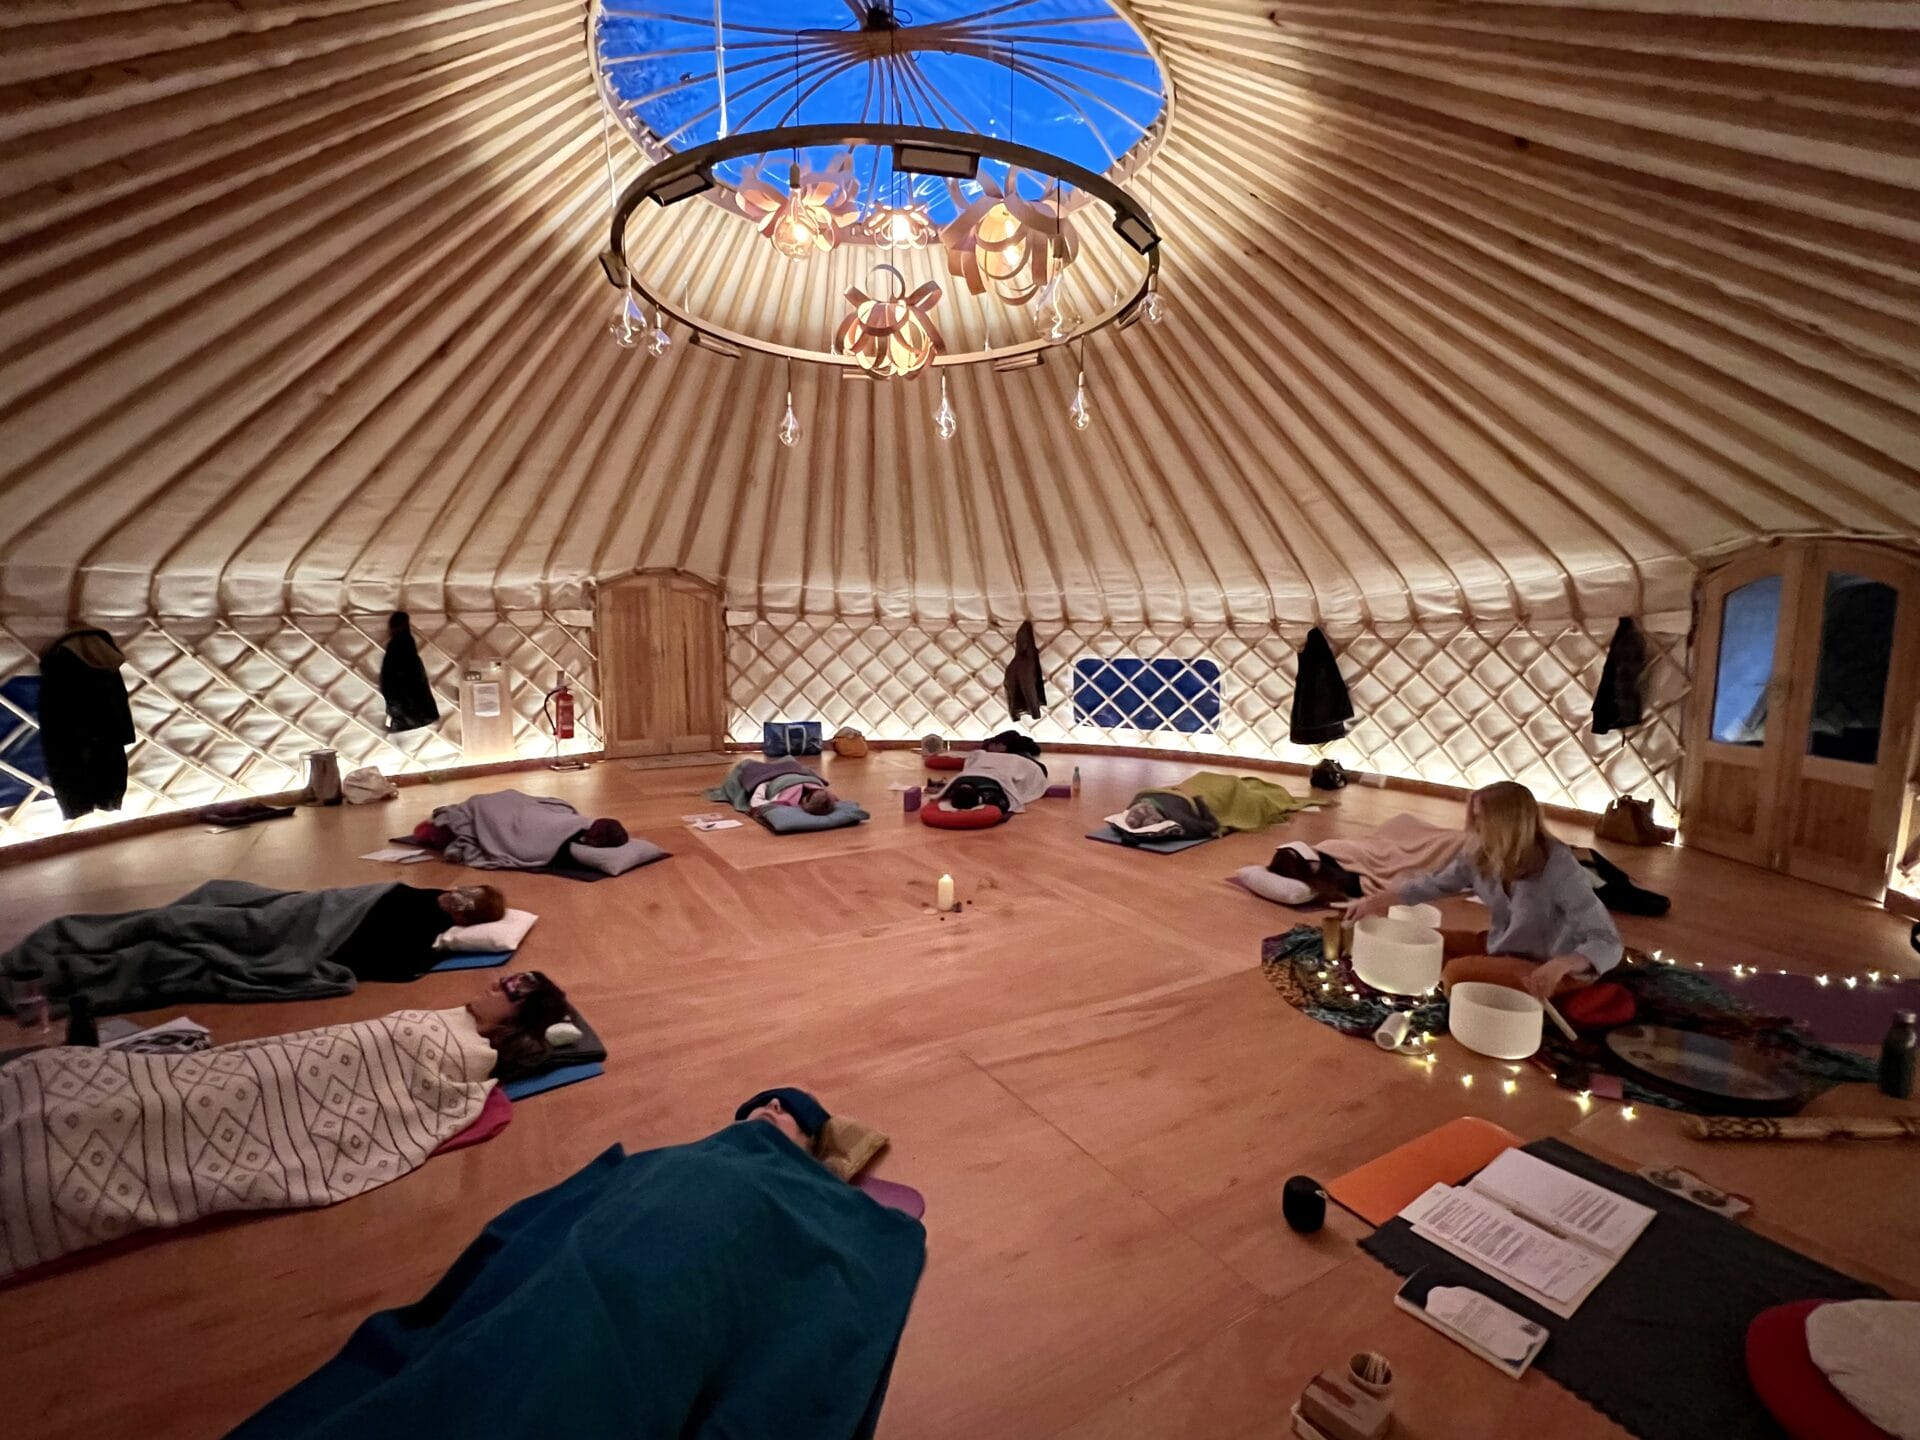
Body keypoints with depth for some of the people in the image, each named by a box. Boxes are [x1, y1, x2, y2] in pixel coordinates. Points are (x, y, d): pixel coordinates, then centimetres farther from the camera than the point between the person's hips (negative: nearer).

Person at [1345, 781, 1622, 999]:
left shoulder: (1559, 870, -29)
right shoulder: (1478, 853, -12)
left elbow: (1607, 943, -28)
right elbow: (1436, 882, 4)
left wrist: (1563, 964, -49)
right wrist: (1376, 900, -6)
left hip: (1545, 967, -6)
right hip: (1500, 946, 7)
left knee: (1458, 973, -24)